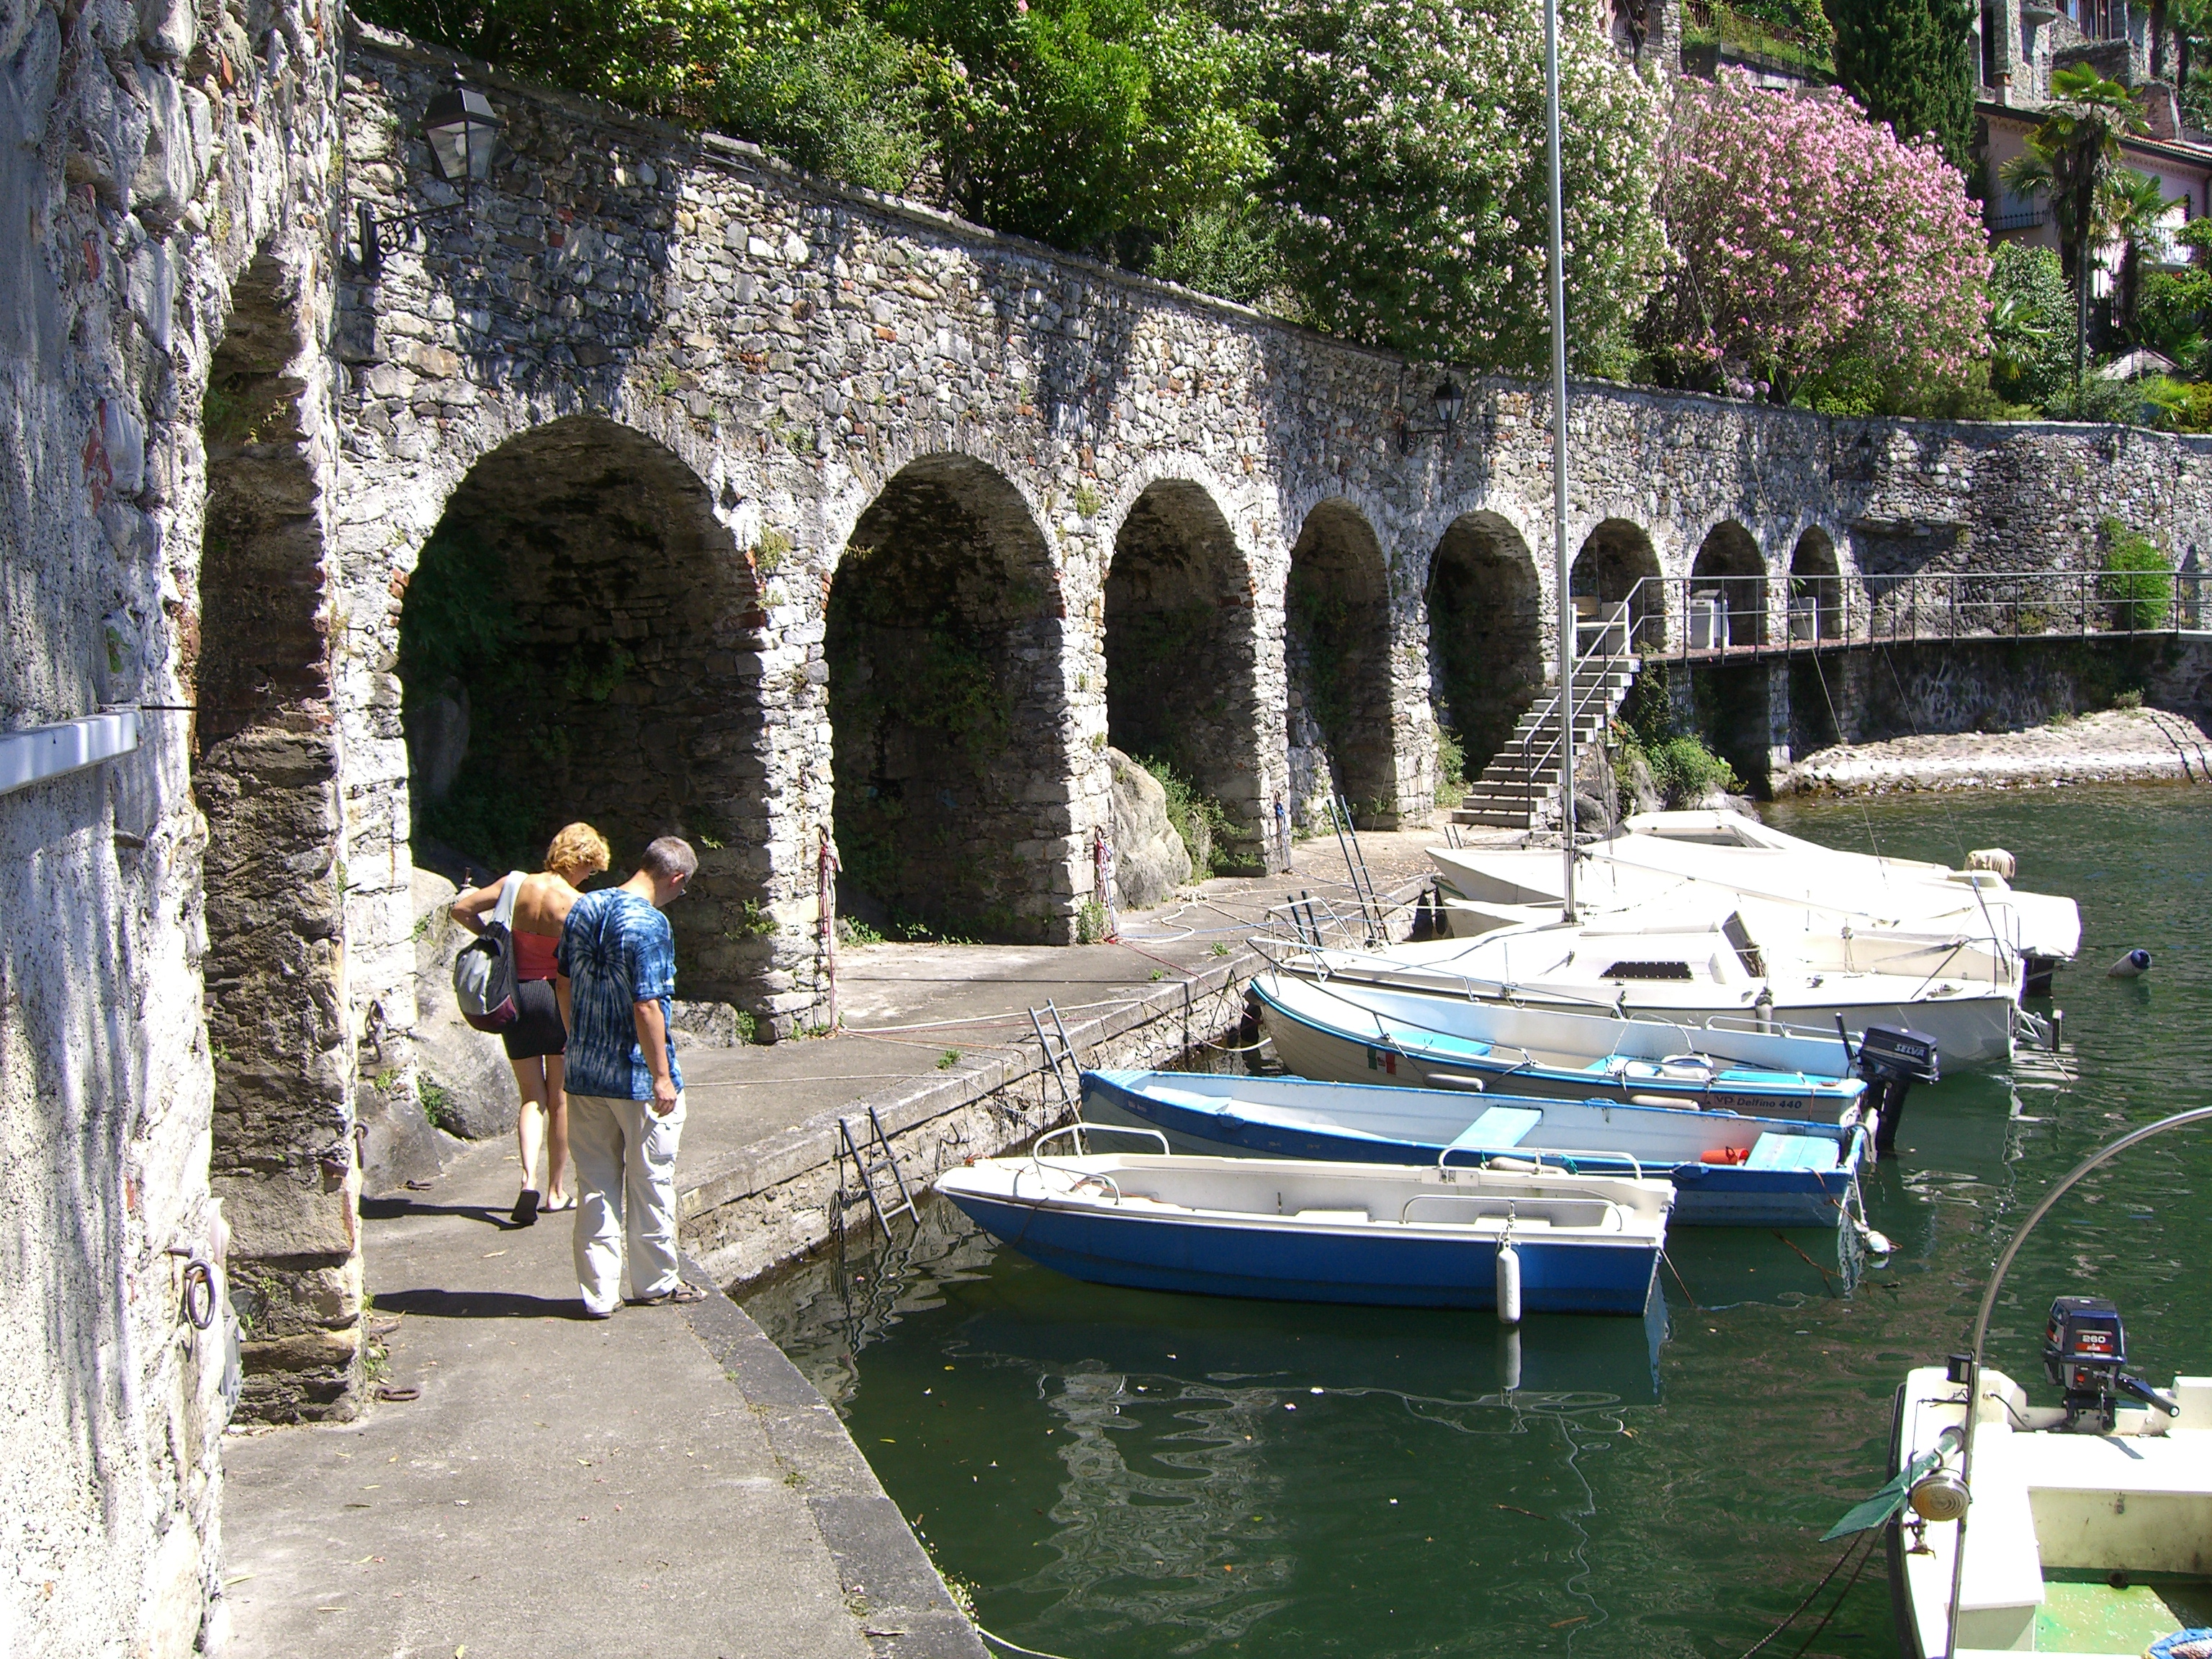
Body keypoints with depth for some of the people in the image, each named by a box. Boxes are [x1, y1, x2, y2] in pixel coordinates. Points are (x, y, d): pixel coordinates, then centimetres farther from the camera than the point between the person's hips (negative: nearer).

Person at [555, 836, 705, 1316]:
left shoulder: (583, 909, 5)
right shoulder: (649, 924, -19)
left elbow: (565, 986, 13)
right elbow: (646, 1007, -22)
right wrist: (662, 1076, -16)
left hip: (585, 1073, 7)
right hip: (637, 1078, -6)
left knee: (595, 1185, 11)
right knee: (651, 1181, 10)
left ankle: (598, 1291, 13)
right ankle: (655, 1282, 21)